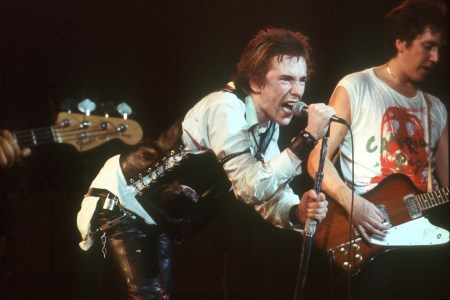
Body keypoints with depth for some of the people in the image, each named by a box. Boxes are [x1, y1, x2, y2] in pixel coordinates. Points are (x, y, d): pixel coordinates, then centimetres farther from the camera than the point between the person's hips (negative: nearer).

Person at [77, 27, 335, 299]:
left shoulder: (268, 121, -1)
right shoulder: (225, 108, -29)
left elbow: (271, 193, -4)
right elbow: (252, 188, -36)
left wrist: (298, 211, -25)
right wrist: (308, 138, -36)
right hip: (121, 203, -9)